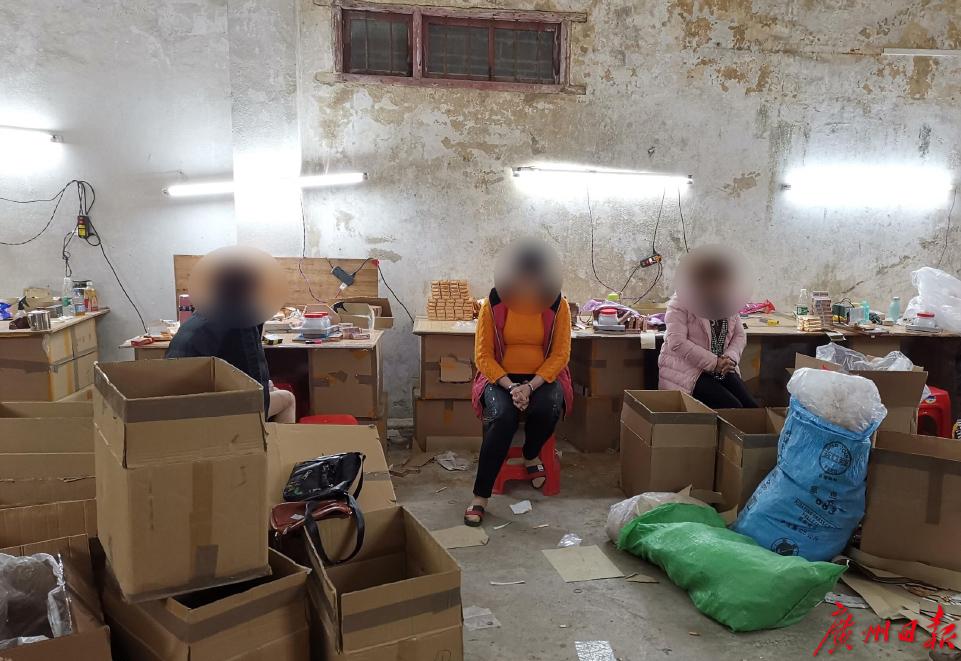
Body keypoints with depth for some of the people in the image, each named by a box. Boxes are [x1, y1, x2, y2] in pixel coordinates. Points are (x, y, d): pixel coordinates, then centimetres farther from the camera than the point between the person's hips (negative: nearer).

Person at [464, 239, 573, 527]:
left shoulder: (558, 305, -8)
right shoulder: (493, 304, -9)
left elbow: (560, 355, -7)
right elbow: (483, 356, -7)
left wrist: (530, 387, -20)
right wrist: (511, 387, -21)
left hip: (543, 376, 1)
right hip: (501, 377, -1)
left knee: (548, 408, -32)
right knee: (503, 417, -30)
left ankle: (531, 456, 2)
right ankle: (480, 497, -22)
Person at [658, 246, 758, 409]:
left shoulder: (728, 301, 8)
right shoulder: (681, 302, -11)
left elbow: (740, 335, 10)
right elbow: (677, 342, -20)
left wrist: (730, 357, -12)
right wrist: (714, 362, -21)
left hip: (721, 369, 6)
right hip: (686, 370, -6)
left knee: (752, 408, -10)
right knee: (732, 408, -21)